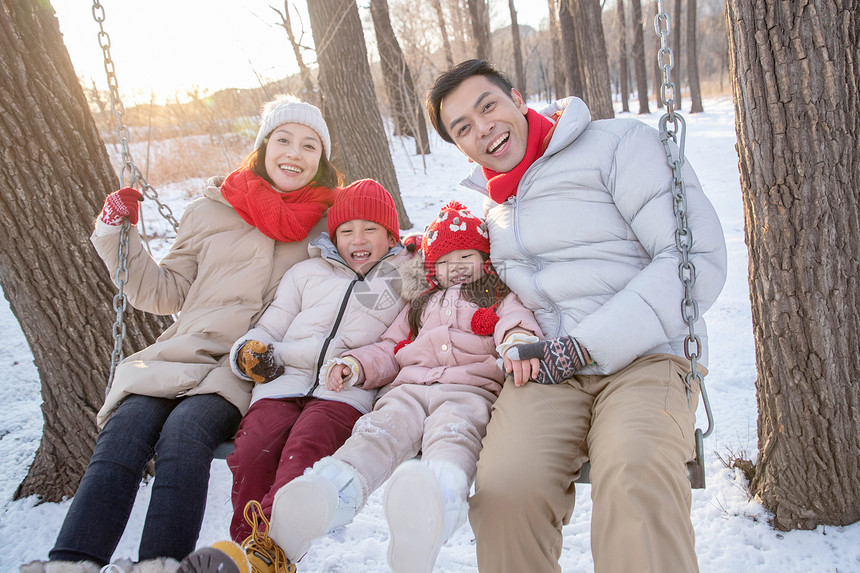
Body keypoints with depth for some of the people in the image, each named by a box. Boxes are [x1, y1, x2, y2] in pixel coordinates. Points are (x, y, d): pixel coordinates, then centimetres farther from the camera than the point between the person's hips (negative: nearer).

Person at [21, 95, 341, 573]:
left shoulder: (333, 222, 13)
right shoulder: (214, 211, 15)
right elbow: (164, 293, 19)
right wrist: (118, 234, 12)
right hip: (189, 351, 3)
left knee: (185, 428, -30)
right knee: (127, 425, -25)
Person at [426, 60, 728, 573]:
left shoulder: (620, 142, 1)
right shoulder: (488, 195, 21)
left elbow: (699, 259, -8)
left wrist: (586, 347, -13)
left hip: (645, 357, -3)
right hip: (545, 366, 4)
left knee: (635, 476, -37)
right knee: (506, 489, -28)